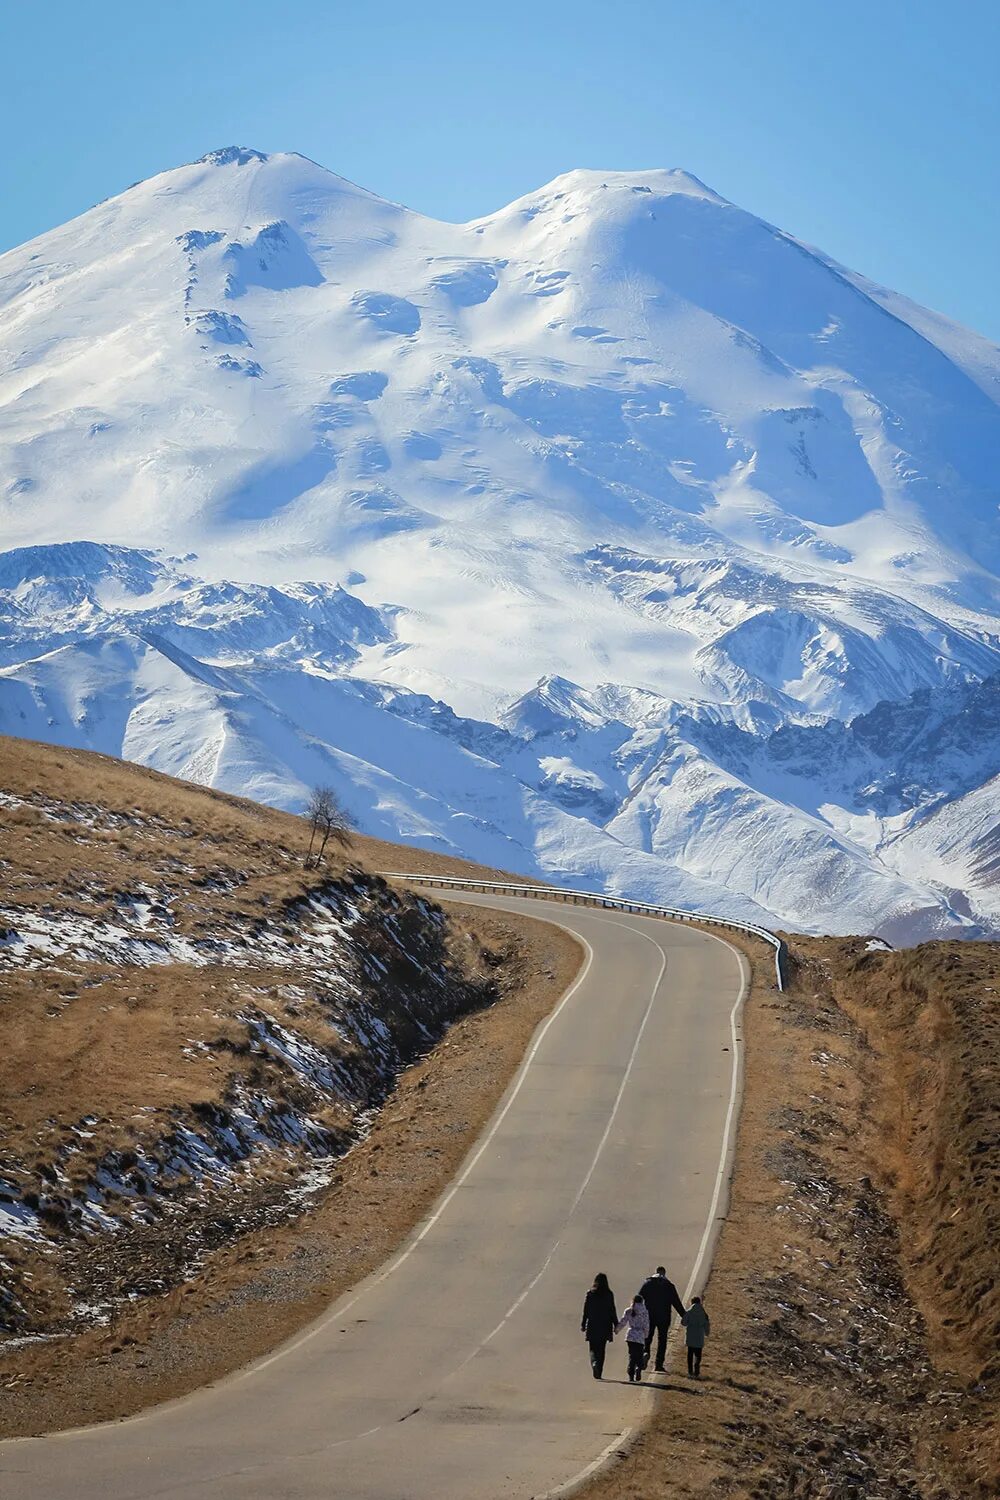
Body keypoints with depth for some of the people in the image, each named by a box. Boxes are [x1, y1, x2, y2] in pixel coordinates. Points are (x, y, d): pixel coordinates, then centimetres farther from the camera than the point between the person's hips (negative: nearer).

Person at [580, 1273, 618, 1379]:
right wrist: (616, 1325, 5)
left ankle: (594, 1363, -23)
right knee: (601, 1350, 10)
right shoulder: (609, 1295, -4)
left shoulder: (590, 1294, -4)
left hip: (592, 1326, 0)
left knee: (593, 1349, 6)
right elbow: (613, 1311, -2)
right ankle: (598, 1373, 9)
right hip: (605, 1327, 0)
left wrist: (583, 1325, 6)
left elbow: (586, 1311, -1)